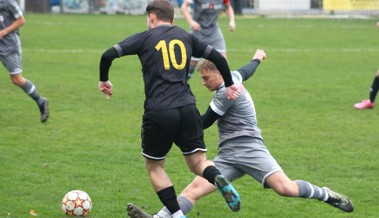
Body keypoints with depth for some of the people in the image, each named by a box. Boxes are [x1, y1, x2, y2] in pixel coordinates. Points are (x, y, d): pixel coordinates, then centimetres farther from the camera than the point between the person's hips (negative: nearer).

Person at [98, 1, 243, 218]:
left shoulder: (145, 38, 5)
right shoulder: (186, 37, 16)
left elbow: (109, 55, -3)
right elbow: (217, 57, 17)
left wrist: (104, 80, 14)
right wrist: (230, 85, 31)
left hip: (158, 113, -3)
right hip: (188, 109, 3)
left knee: (154, 166, 16)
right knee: (198, 161, 12)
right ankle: (220, 180, -23)